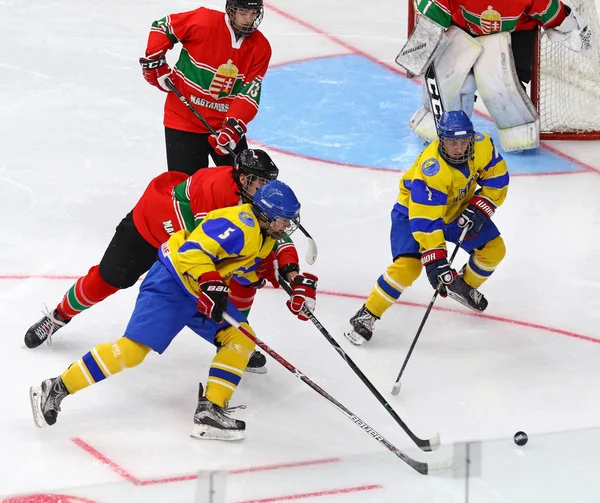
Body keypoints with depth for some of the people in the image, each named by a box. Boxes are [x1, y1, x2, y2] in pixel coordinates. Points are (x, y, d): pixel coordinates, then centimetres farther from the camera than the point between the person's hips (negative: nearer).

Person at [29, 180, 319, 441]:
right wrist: (212, 285, -41)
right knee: (132, 349, -20)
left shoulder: (264, 234, 9)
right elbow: (193, 251, -30)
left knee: (242, 339, 0)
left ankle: (210, 410, -2)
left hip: (204, 293, 10)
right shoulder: (240, 225, -22)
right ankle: (54, 390, -15)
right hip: (170, 285, -10)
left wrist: (300, 282, 11)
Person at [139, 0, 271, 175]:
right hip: (184, 120, -4)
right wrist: (155, 62, -7)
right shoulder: (204, 21, -16)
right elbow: (162, 26, -2)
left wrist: (234, 127, -22)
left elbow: (249, 94, -10)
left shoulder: (261, 48, -5)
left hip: (226, 124, 4)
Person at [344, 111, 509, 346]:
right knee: (408, 266, -24)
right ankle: (367, 315, -9)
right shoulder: (431, 170, -40)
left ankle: (465, 287, 31)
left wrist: (477, 210, -20)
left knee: (494, 249, 1)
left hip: (458, 209, 6)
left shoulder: (482, 146, -23)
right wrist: (435, 262, -45)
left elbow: (497, 179, -7)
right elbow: (425, 220, -41)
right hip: (413, 211, -6)